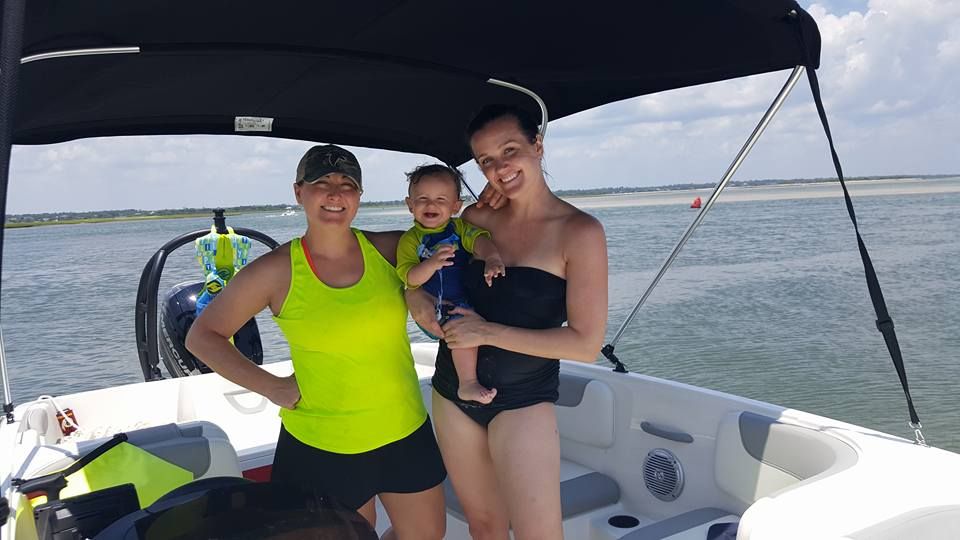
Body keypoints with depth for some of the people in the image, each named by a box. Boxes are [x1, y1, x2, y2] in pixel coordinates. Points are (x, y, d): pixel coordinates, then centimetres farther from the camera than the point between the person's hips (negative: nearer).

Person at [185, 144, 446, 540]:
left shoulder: (389, 249, -5)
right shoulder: (277, 270, -11)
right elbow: (202, 336, -1)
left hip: (405, 432, 3)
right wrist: (270, 386, -11)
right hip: (321, 447, -3)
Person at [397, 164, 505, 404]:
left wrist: (492, 258, -38)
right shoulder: (410, 240, -1)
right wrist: (432, 263, -30)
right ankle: (467, 384, -17)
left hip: (468, 301, 5)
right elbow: (409, 278, -11)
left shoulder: (460, 227, 4)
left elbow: (480, 240, -16)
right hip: (435, 312, -5)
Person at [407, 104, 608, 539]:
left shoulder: (579, 232, -14)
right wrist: (413, 292, -8)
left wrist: (489, 332, -18)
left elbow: (586, 344, -16)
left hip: (523, 400, -4)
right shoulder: (476, 218, 0)